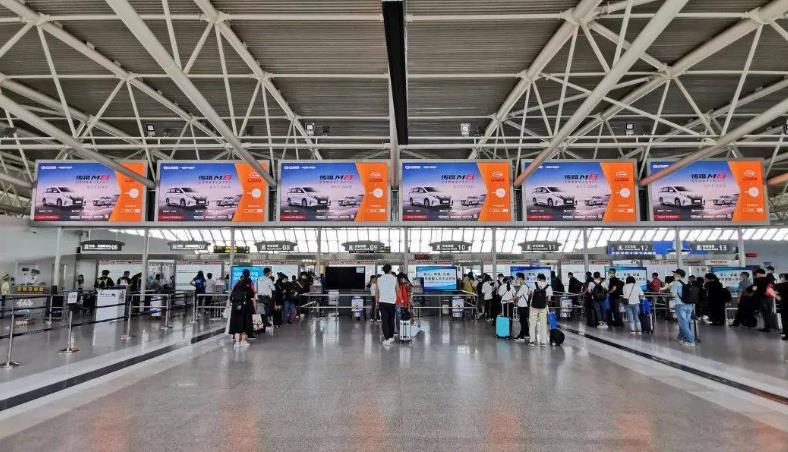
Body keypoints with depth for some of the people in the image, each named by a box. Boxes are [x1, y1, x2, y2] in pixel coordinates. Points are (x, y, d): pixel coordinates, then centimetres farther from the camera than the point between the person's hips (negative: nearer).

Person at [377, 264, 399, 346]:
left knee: (384, 320, 1)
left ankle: (387, 339, -3)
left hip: (382, 302, 1)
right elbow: (398, 291, -2)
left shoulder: (379, 279, 1)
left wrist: (377, 301, 13)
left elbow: (377, 292, 4)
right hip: (391, 302, 0)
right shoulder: (394, 279, -5)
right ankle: (391, 337, 23)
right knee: (391, 320, 15)